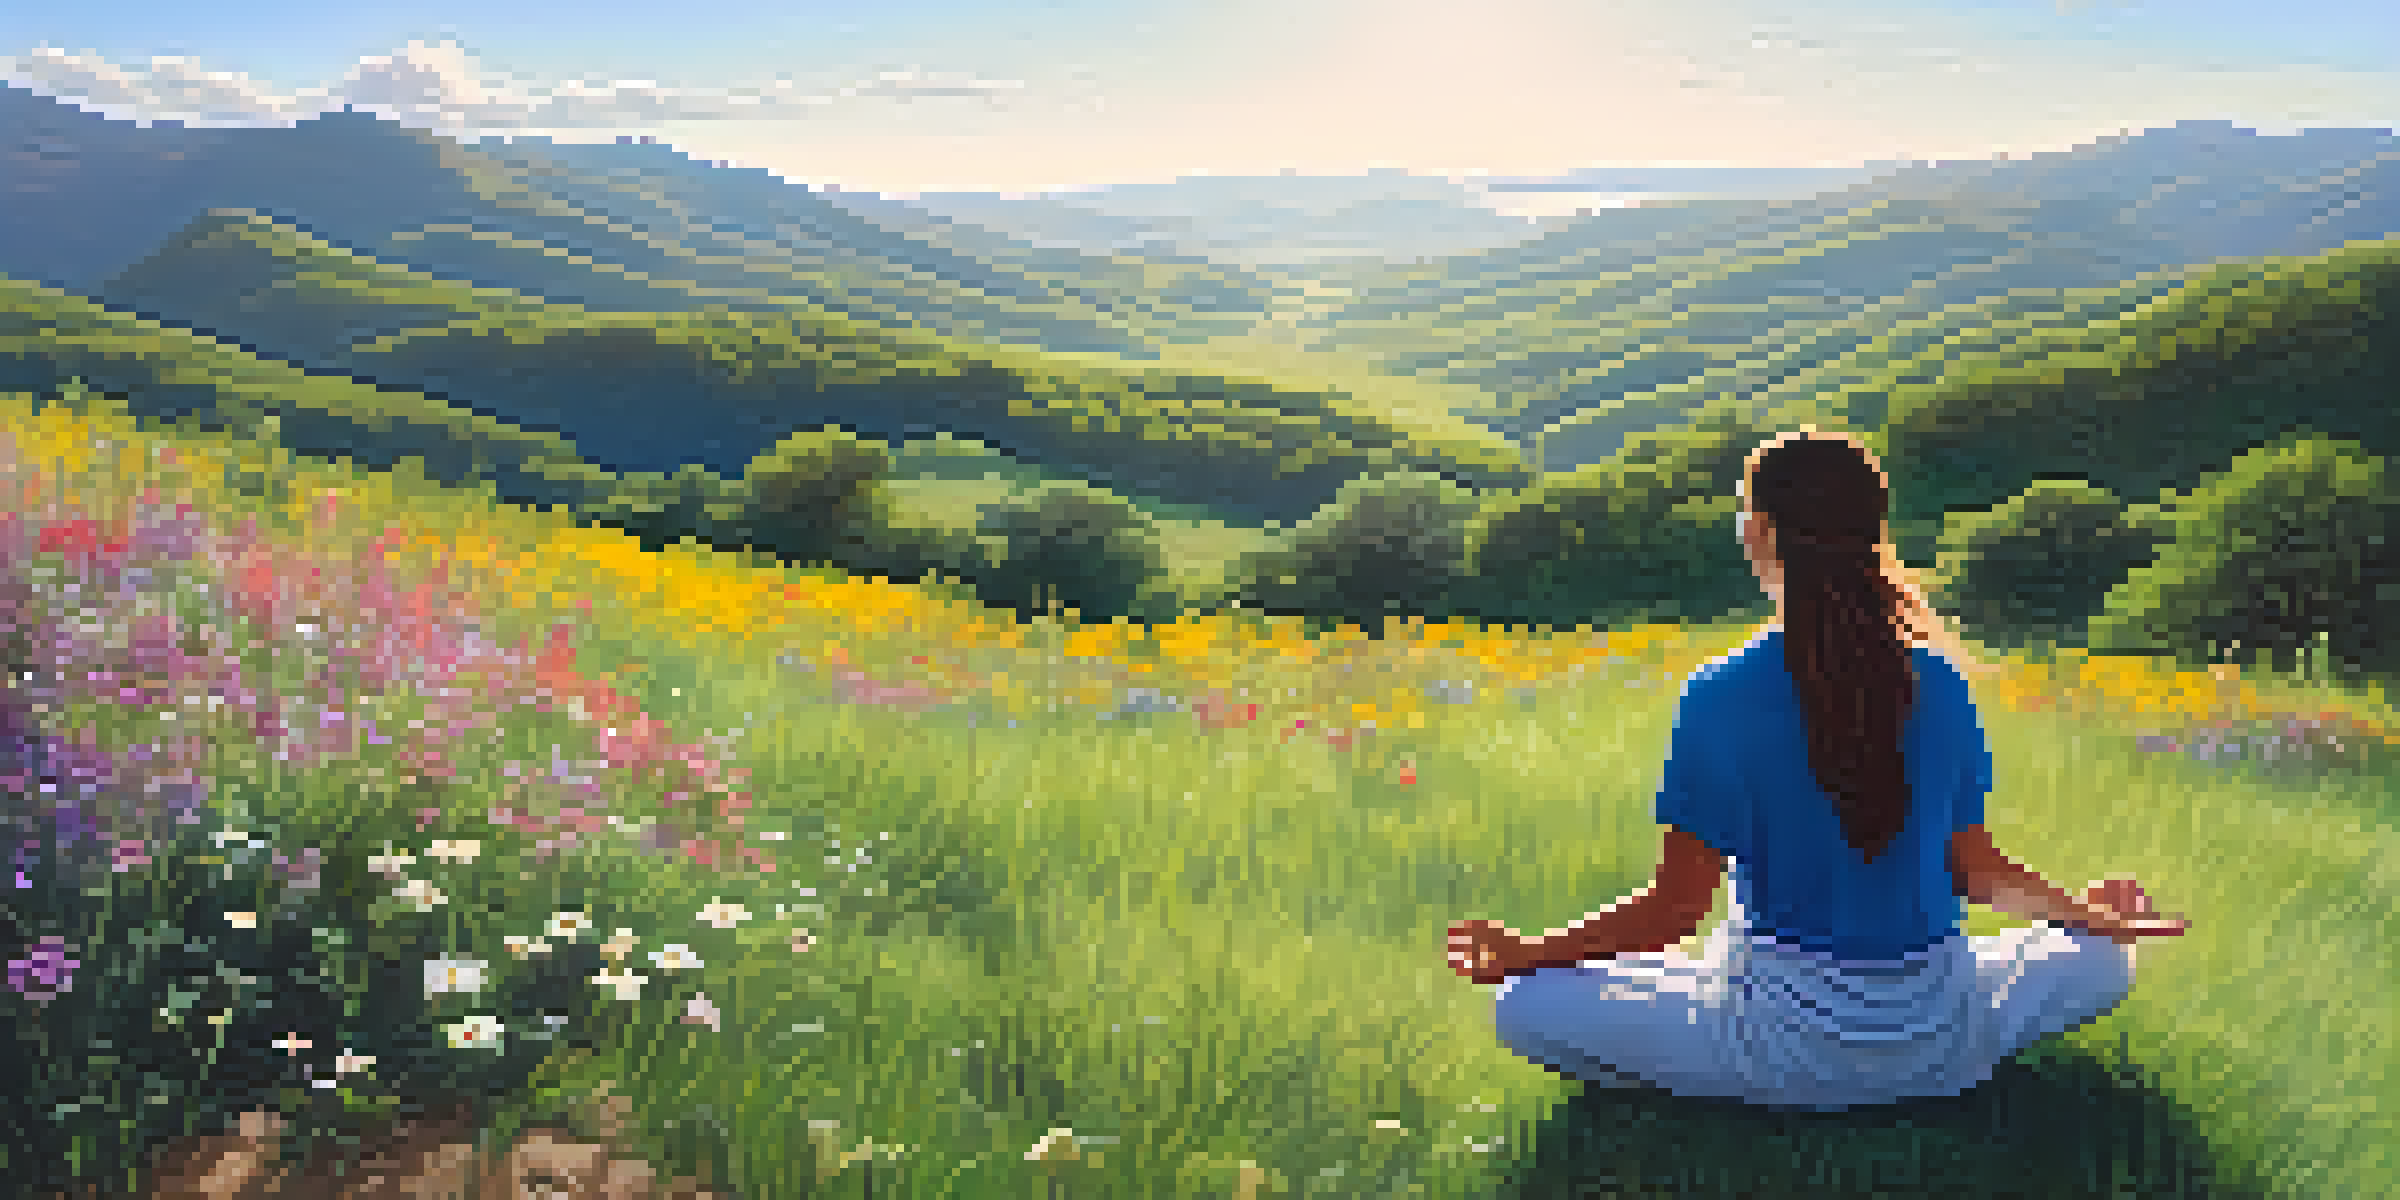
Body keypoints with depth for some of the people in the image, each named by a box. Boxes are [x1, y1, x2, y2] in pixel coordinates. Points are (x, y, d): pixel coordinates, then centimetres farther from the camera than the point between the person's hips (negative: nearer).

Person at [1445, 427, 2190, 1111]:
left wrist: (1529, 952, 1)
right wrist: (2082, 914, 27)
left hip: (1784, 1048, -3)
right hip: (1942, 1050, 3)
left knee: (1524, 1007, 5)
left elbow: (1677, 906, -11)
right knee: (2106, 963, 31)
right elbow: (1977, 870, 8)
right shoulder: (1940, 685, -2)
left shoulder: (1719, 699, -13)